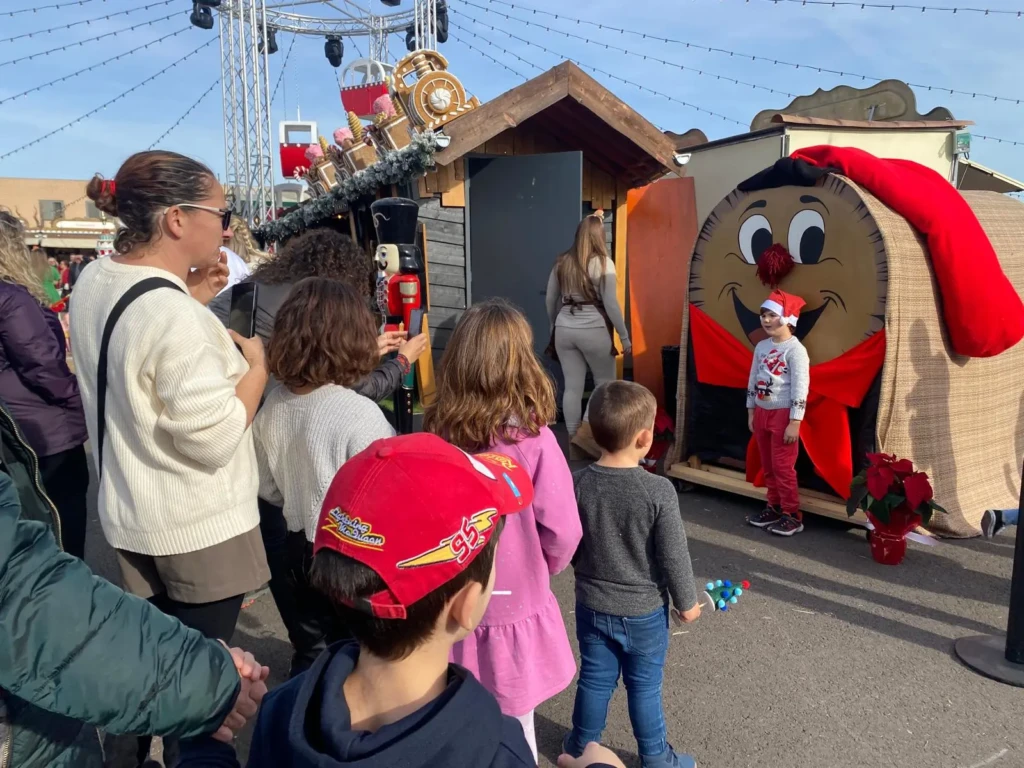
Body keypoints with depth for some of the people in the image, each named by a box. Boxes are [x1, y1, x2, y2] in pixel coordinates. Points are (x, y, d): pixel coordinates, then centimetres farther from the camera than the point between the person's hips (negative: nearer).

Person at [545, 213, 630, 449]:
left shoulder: (562, 262, 7)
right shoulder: (603, 262, -7)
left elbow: (550, 301, 13)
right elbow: (611, 304, -9)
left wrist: (555, 326, 28)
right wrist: (625, 337, -1)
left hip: (565, 329, 4)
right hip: (594, 330, -4)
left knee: (572, 386, 7)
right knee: (605, 384, 12)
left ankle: (573, 439, 12)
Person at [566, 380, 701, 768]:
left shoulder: (578, 484, -14)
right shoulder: (659, 491, -24)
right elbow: (673, 556, -16)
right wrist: (687, 601, 0)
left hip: (592, 605, 3)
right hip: (644, 610, -2)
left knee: (594, 680, 20)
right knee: (645, 686, 16)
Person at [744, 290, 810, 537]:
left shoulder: (795, 350, -14)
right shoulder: (761, 347, 8)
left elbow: (800, 388, -18)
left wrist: (794, 422, -20)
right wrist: (751, 411, 13)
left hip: (783, 414, -7)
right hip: (761, 412, 7)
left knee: (783, 466, -3)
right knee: (768, 466, 13)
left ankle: (792, 515, 8)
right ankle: (775, 508, 26)